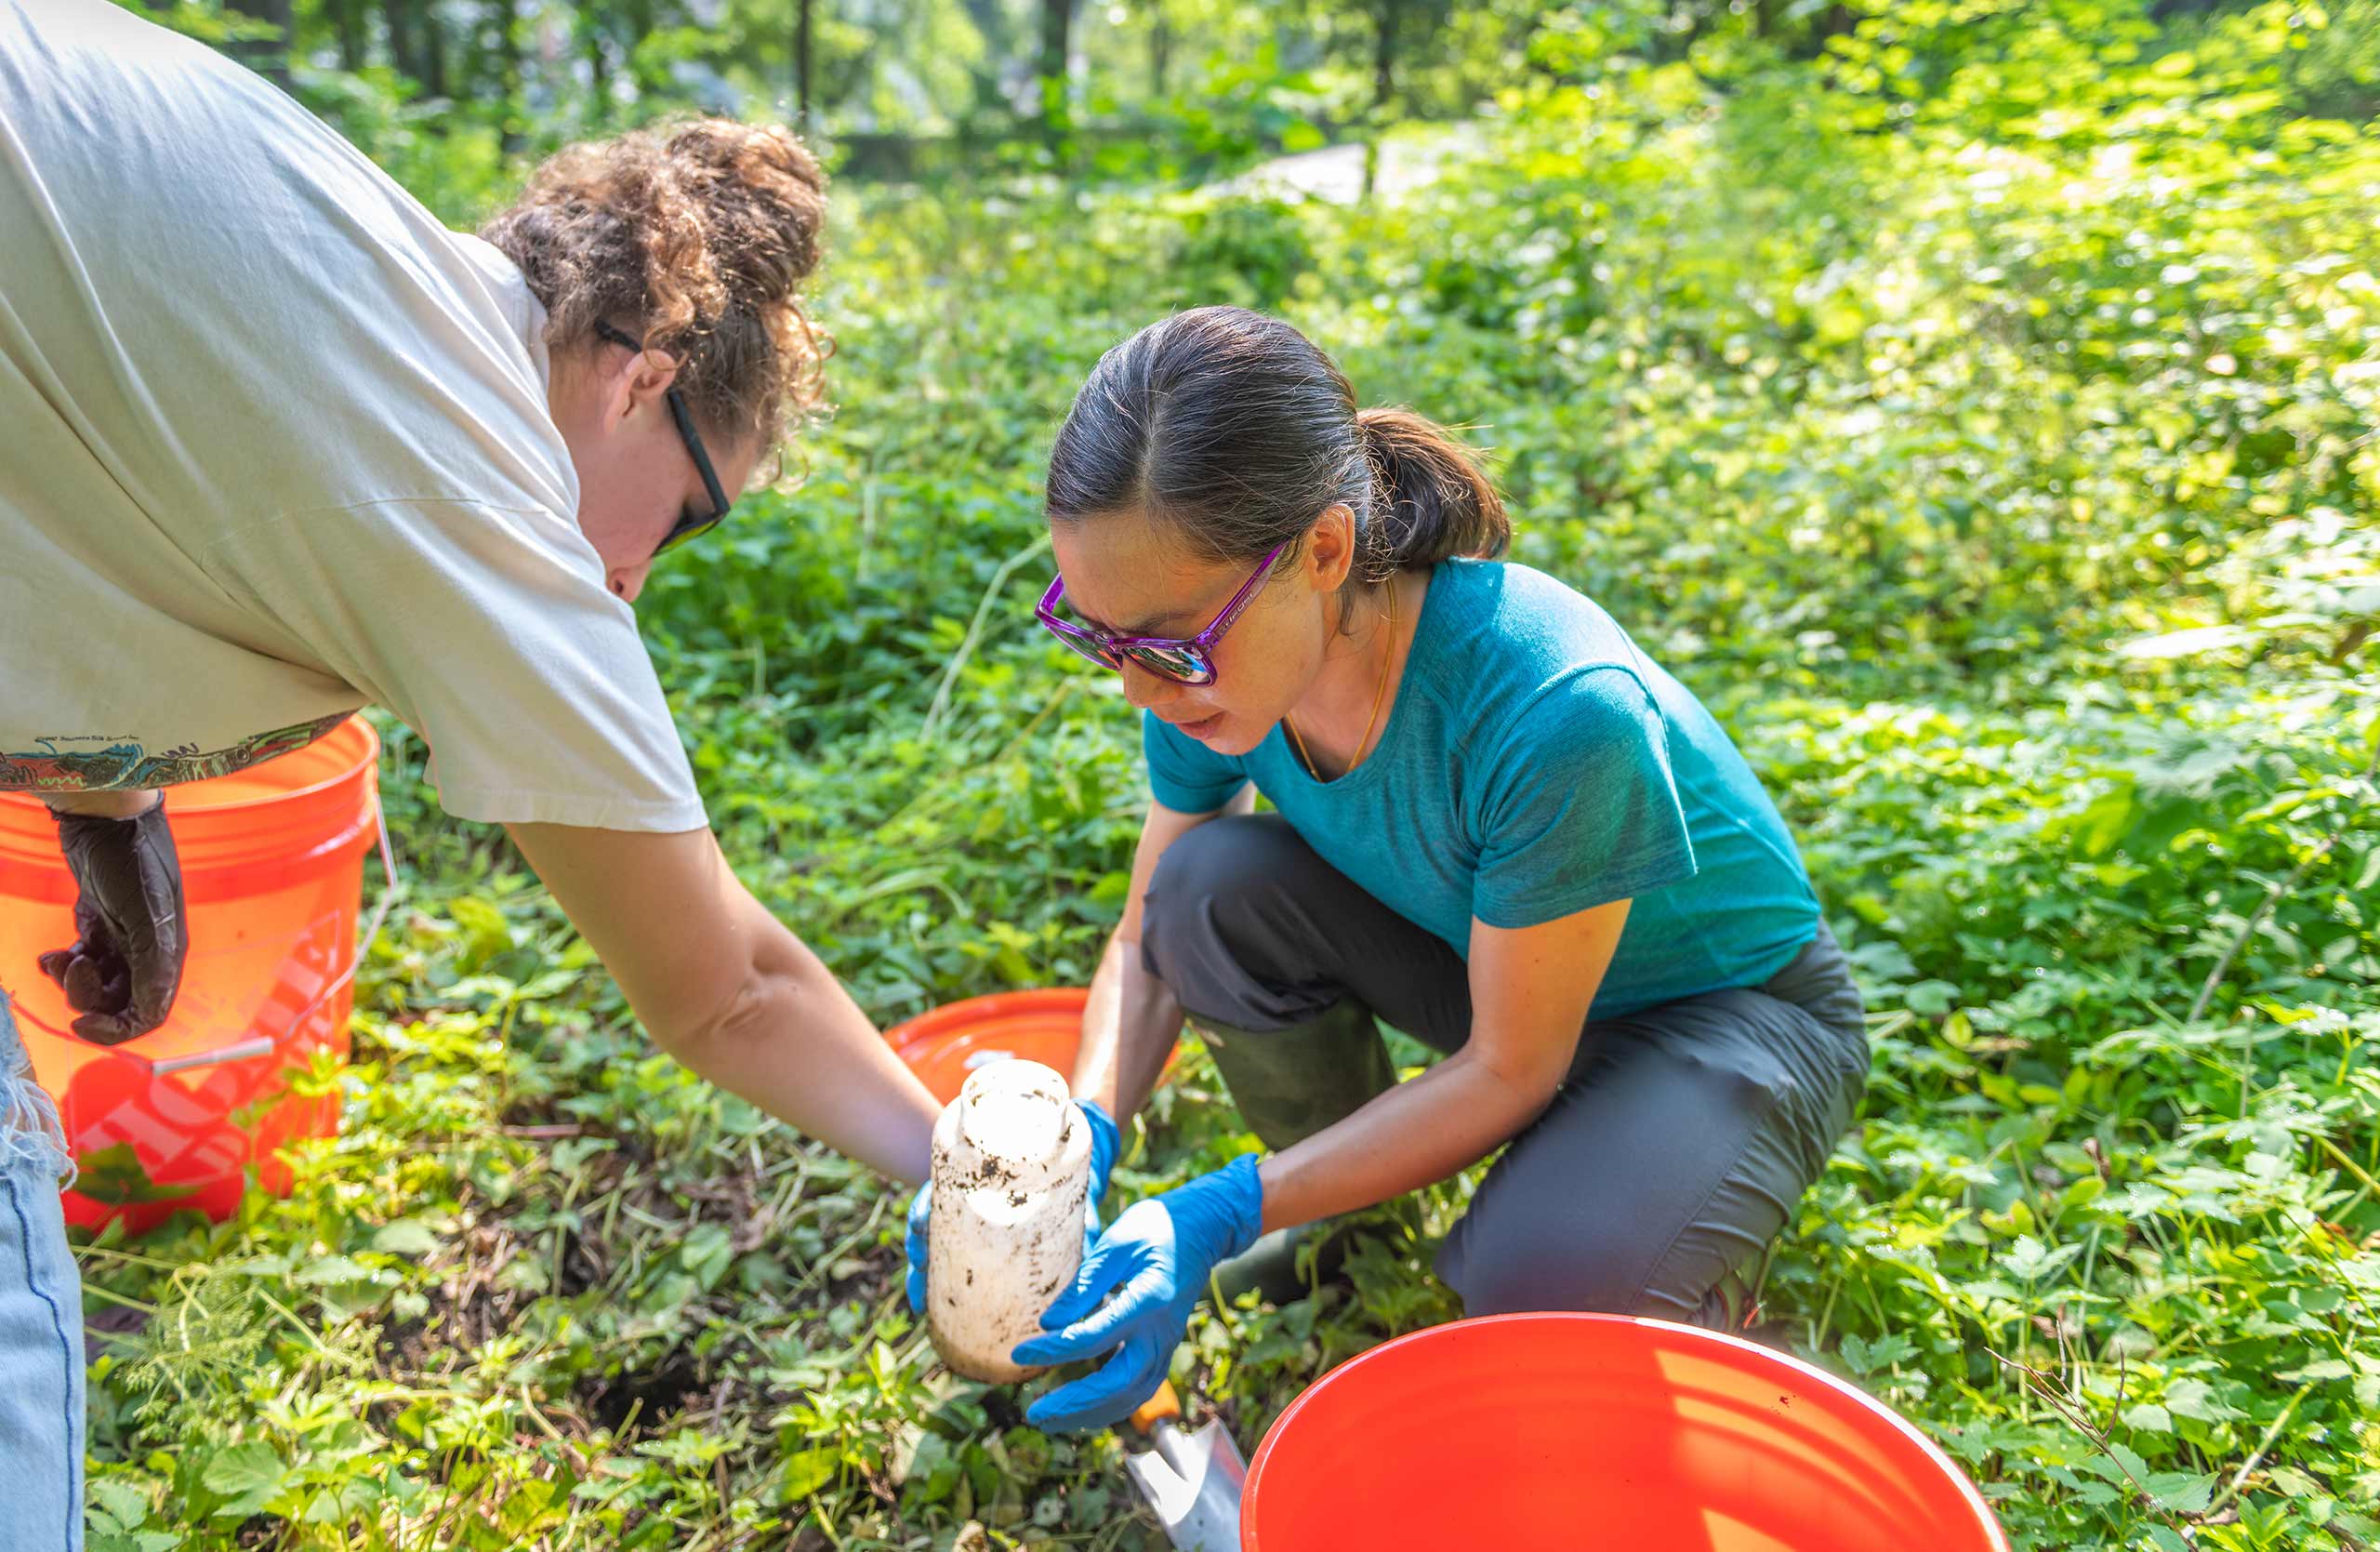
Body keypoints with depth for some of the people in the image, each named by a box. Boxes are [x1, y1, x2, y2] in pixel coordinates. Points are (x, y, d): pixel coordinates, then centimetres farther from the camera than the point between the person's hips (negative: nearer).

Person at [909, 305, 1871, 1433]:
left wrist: (1219, 1216, -30)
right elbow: (1151, 939, -6)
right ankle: (1347, 1197, 6)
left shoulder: (1559, 714, -39)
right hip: (1482, 952, 6)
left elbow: (1508, 1071, -26)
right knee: (1211, 881, -21)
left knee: (1538, 1285, -34)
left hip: (1729, 1010, -5)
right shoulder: (1219, 662, -21)